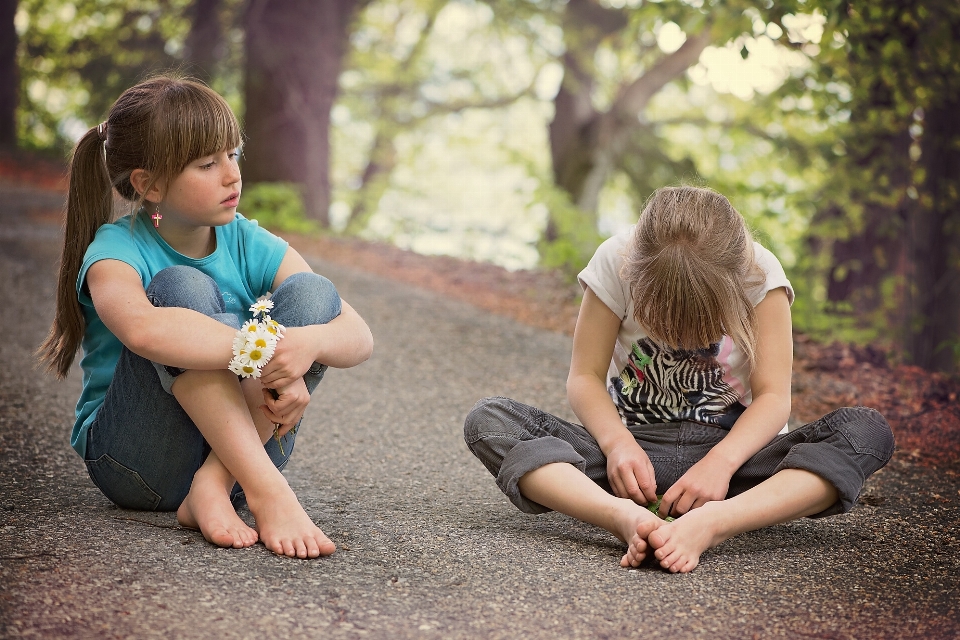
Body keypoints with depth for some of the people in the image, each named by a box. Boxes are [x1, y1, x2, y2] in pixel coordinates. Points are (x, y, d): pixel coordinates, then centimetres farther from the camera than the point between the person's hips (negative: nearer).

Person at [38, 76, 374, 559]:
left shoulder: (248, 244, 0)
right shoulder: (117, 250, -12)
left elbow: (360, 337, -9)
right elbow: (142, 329, -39)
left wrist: (309, 342, -32)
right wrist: (266, 353, -39)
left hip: (236, 447, 4)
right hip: (133, 460, -4)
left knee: (311, 293, -15)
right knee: (181, 288, -26)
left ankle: (215, 486, -26)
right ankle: (267, 492, -36)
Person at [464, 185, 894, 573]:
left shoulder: (759, 275, -12)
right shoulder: (616, 263, -11)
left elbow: (773, 396, -14)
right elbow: (585, 377, -8)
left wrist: (721, 461, -31)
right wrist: (617, 442, -28)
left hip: (730, 448, 0)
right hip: (636, 450, 0)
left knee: (868, 430, -27)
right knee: (487, 420, -24)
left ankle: (709, 523, -48)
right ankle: (626, 518, -48)